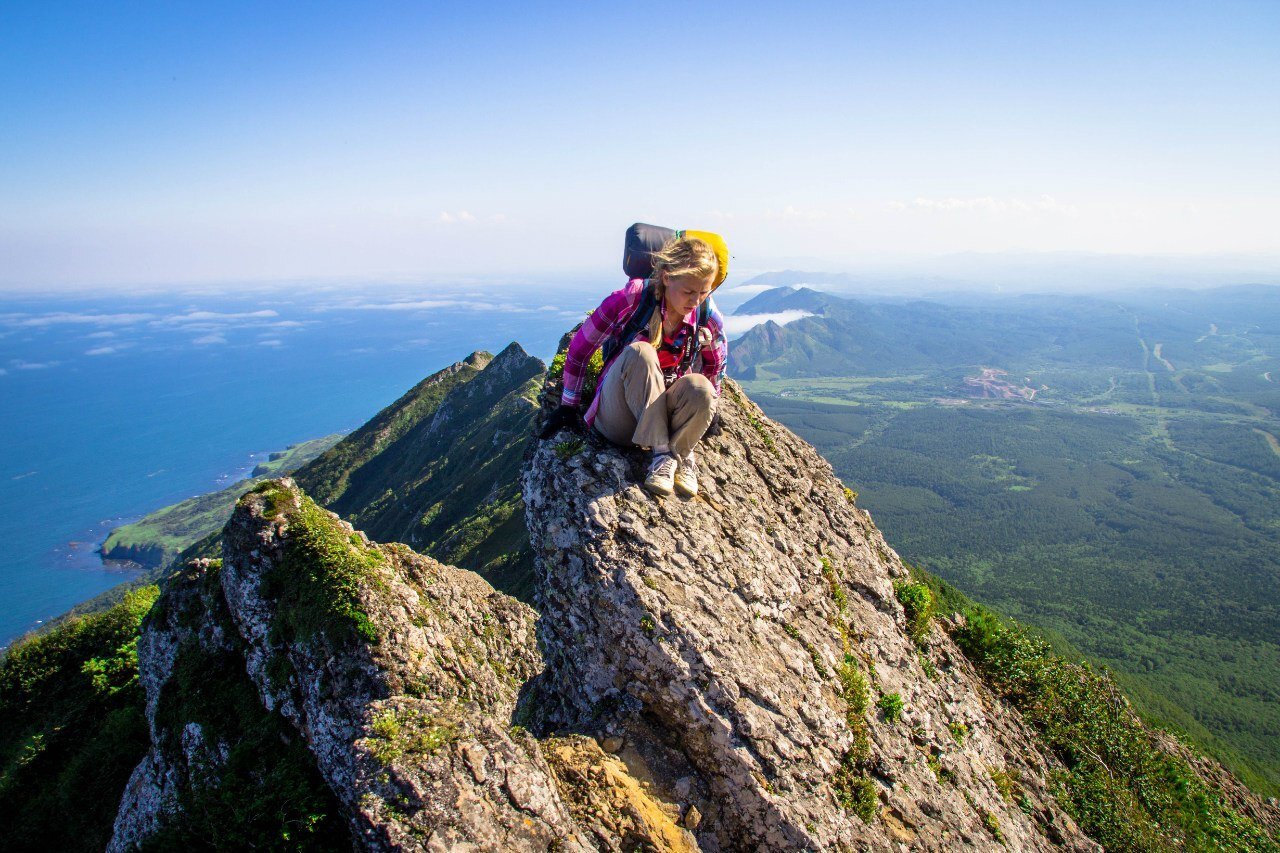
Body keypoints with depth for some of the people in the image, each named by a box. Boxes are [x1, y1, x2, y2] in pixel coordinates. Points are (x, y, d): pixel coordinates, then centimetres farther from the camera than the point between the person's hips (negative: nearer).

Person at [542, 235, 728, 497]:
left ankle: (680, 455, -10)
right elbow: (579, 348, -7)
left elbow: (716, 366, 13)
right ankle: (662, 453, -28)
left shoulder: (708, 317, -7)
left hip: (665, 417, 2)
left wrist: (706, 412, 14)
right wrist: (568, 406, -3)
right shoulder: (631, 300, -17)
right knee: (639, 352, -34)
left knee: (699, 387, -33)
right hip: (619, 422, -2)